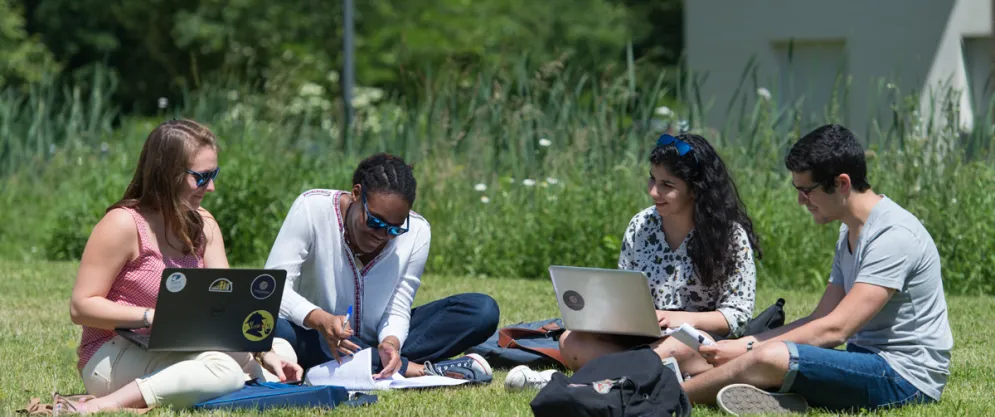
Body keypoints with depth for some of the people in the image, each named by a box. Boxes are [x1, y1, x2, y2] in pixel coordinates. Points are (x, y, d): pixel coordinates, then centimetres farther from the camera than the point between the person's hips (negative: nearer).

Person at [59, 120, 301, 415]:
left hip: (175, 353, 9)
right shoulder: (123, 224, -14)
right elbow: (81, 307, -15)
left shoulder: (202, 224, 8)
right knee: (224, 369, -32)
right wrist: (153, 317, -26)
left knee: (282, 349, 0)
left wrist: (265, 353, -16)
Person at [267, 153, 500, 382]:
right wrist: (320, 320, -44)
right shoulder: (312, 208, -18)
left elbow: (397, 310, -10)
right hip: (316, 340, -2)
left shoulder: (417, 232, -10)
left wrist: (390, 342, -34)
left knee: (483, 310, -14)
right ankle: (417, 370, -35)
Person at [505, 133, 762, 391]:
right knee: (571, 342, -20)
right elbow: (623, 294, 13)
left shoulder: (732, 235, -5)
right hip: (643, 338, 5)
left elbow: (738, 315, -8)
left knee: (674, 349, -41)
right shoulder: (641, 226, 8)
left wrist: (683, 319, -24)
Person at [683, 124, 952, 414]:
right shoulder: (849, 234, 16)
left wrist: (749, 350, -19)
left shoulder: (893, 235, -17)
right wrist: (746, 344, 1)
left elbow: (835, 329, -22)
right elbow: (821, 320, 15)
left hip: (905, 376, -10)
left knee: (771, 357, -27)